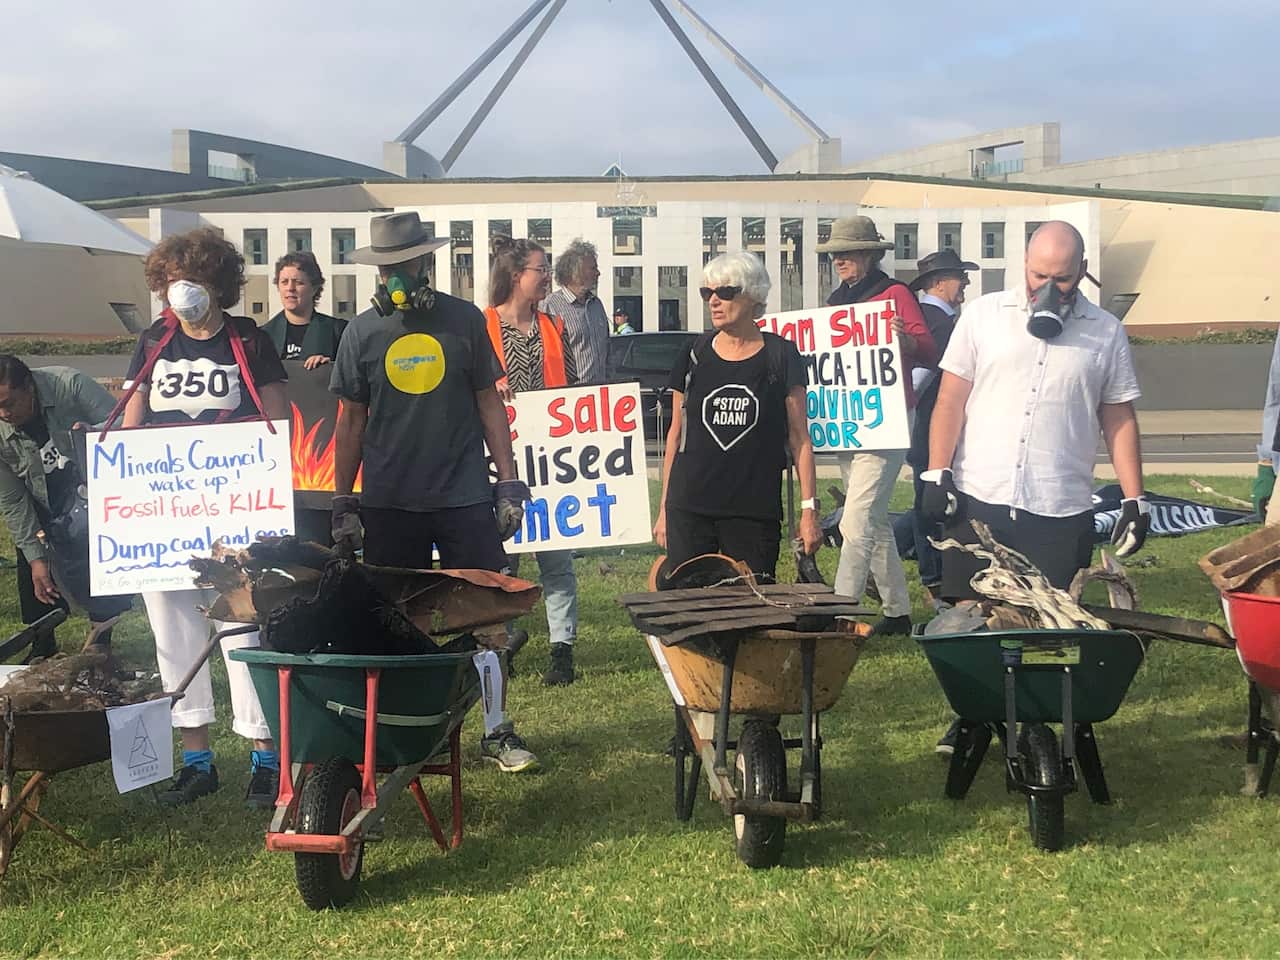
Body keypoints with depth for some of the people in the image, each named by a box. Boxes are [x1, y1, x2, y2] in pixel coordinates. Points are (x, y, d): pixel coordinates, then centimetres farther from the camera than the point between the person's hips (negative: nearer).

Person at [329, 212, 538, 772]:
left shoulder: (464, 320, 2)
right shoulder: (362, 332, 3)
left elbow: (488, 402, 6)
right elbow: (351, 420, 7)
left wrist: (509, 480, 1)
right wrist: (343, 503, 4)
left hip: (464, 496, -1)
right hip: (388, 504, 1)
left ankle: (497, 731, 11)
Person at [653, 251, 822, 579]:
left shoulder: (780, 356, 1)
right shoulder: (694, 355, 7)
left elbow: (799, 439, 2)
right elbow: (676, 432, 12)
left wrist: (809, 509, -4)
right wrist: (663, 509, 10)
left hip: (755, 512, -2)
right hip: (689, 510, 2)